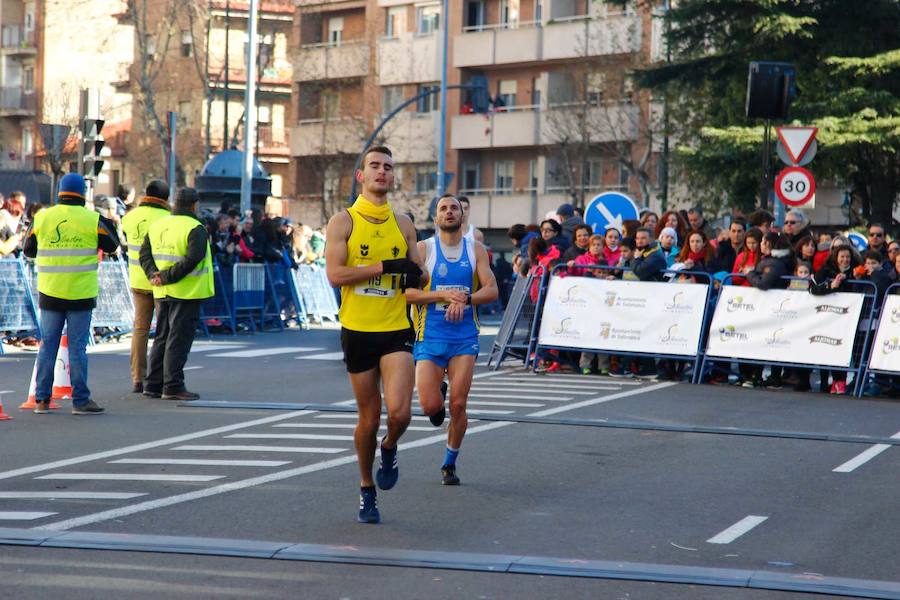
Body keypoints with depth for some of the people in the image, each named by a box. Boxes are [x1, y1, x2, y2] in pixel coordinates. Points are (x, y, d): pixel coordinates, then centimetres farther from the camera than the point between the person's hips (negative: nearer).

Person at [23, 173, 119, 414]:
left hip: (50, 293, 2)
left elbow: (28, 250, 12)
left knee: (48, 345, 10)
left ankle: (42, 400, 11)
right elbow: (112, 245, 7)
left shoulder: (42, 218, 1)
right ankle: (80, 400, 2)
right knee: (77, 346, 1)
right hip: (81, 294, -2)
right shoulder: (92, 220, -6)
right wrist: (109, 224, 24)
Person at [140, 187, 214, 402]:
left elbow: (144, 253, 8)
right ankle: (173, 386, -4)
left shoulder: (157, 225, 12)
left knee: (162, 338, 15)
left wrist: (154, 274, -4)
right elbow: (192, 259, -23)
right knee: (178, 340, -4)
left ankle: (153, 384, 16)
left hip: (162, 293, 7)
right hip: (187, 293, -7)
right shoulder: (196, 229, -12)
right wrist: (167, 277, -19)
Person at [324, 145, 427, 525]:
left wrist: (415, 274, -8)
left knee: (399, 412, -17)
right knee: (369, 419, 6)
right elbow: (335, 274, -13)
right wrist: (385, 266, -17)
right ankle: (366, 490, 27)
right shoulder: (343, 222, -1)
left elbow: (421, 278, 16)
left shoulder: (403, 224, 9)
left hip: (396, 331, 2)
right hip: (358, 332, -1)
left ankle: (389, 449, 19)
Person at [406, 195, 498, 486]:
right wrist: (443, 294, -20)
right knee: (429, 406, -10)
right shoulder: (423, 249, 0)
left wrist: (465, 299, -21)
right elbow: (407, 293, -8)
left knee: (458, 405, -5)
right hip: (430, 336, -1)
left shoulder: (476, 249, 6)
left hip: (464, 337, 1)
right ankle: (439, 394, 28)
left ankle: (450, 463, 14)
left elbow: (491, 290, -3)